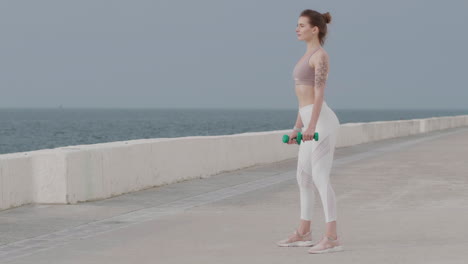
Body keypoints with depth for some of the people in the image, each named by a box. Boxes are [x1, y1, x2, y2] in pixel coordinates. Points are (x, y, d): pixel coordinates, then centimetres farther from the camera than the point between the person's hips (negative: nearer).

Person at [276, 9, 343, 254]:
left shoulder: (320, 55, -12)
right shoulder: (309, 56, 19)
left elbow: (319, 94, -22)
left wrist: (311, 126, -30)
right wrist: (297, 127, 23)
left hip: (322, 122, -10)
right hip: (312, 123, 10)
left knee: (320, 179, -12)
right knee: (303, 177, 14)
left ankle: (332, 238, -11)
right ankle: (303, 233, 23)